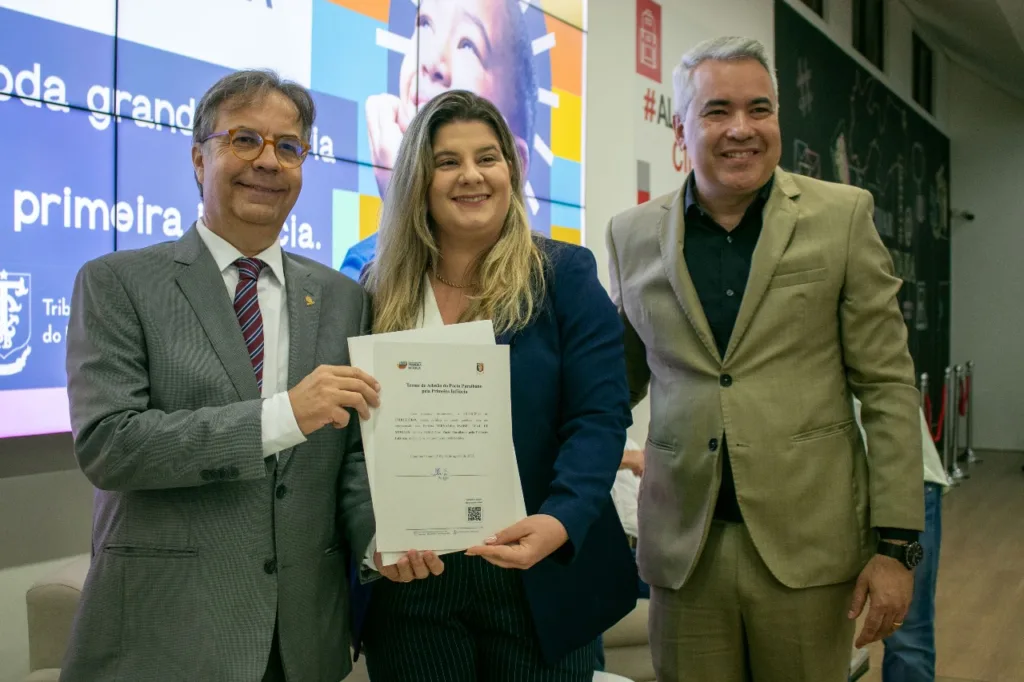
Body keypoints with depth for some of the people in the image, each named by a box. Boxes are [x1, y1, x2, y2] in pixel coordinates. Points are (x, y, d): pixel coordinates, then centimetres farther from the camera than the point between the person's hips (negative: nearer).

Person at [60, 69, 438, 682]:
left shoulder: (343, 298, 7)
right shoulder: (117, 283, -3)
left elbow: (351, 452, 7)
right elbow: (104, 444, -14)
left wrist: (380, 535, -13)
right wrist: (283, 415, -23)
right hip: (163, 632, -3)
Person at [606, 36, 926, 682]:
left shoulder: (842, 216, -1)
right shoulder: (634, 234, 4)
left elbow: (888, 386, -2)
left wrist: (896, 542, -6)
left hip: (808, 541, -1)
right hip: (684, 549, 2)